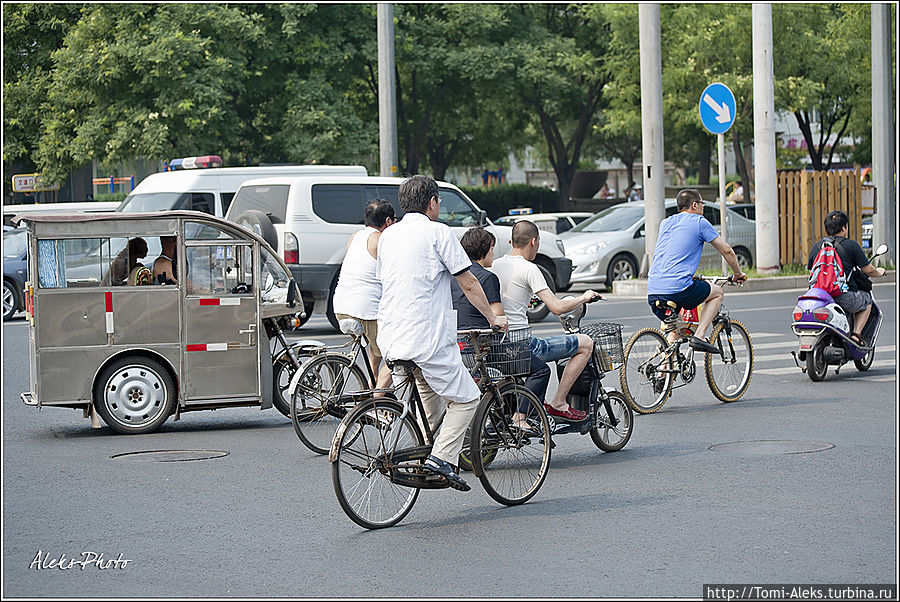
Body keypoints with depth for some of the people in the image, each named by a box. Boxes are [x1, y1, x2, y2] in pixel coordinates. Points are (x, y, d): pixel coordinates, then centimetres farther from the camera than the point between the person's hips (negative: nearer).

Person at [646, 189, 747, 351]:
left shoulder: (666, 223, 23)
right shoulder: (699, 222, 4)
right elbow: (727, 251, 9)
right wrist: (738, 274, 26)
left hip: (652, 292, 7)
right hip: (679, 288, -7)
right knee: (718, 293, 17)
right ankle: (699, 336, 3)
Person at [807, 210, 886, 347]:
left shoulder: (817, 247, 12)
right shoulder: (851, 245, -1)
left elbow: (810, 269, 21)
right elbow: (868, 270, 2)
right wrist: (879, 273, 26)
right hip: (845, 297, -5)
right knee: (867, 300, 26)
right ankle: (856, 334, 9)